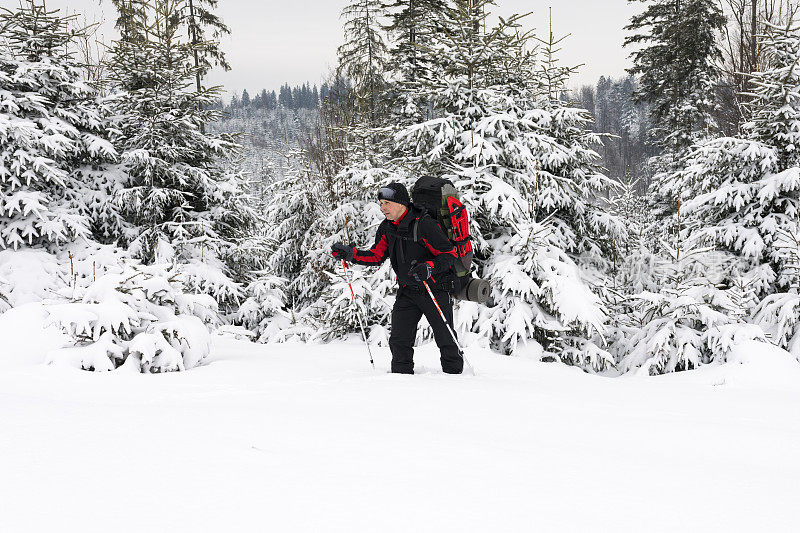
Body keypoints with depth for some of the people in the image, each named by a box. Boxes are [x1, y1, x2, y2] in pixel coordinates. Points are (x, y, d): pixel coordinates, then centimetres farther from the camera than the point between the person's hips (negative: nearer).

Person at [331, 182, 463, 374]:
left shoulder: (424, 224, -20)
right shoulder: (387, 227, 2)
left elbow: (449, 255, -18)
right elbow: (377, 256, 10)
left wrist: (429, 268, -34)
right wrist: (351, 254, -3)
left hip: (435, 290, -6)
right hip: (407, 292, 6)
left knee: (445, 340, 0)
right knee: (399, 340, -2)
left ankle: (455, 374, 15)